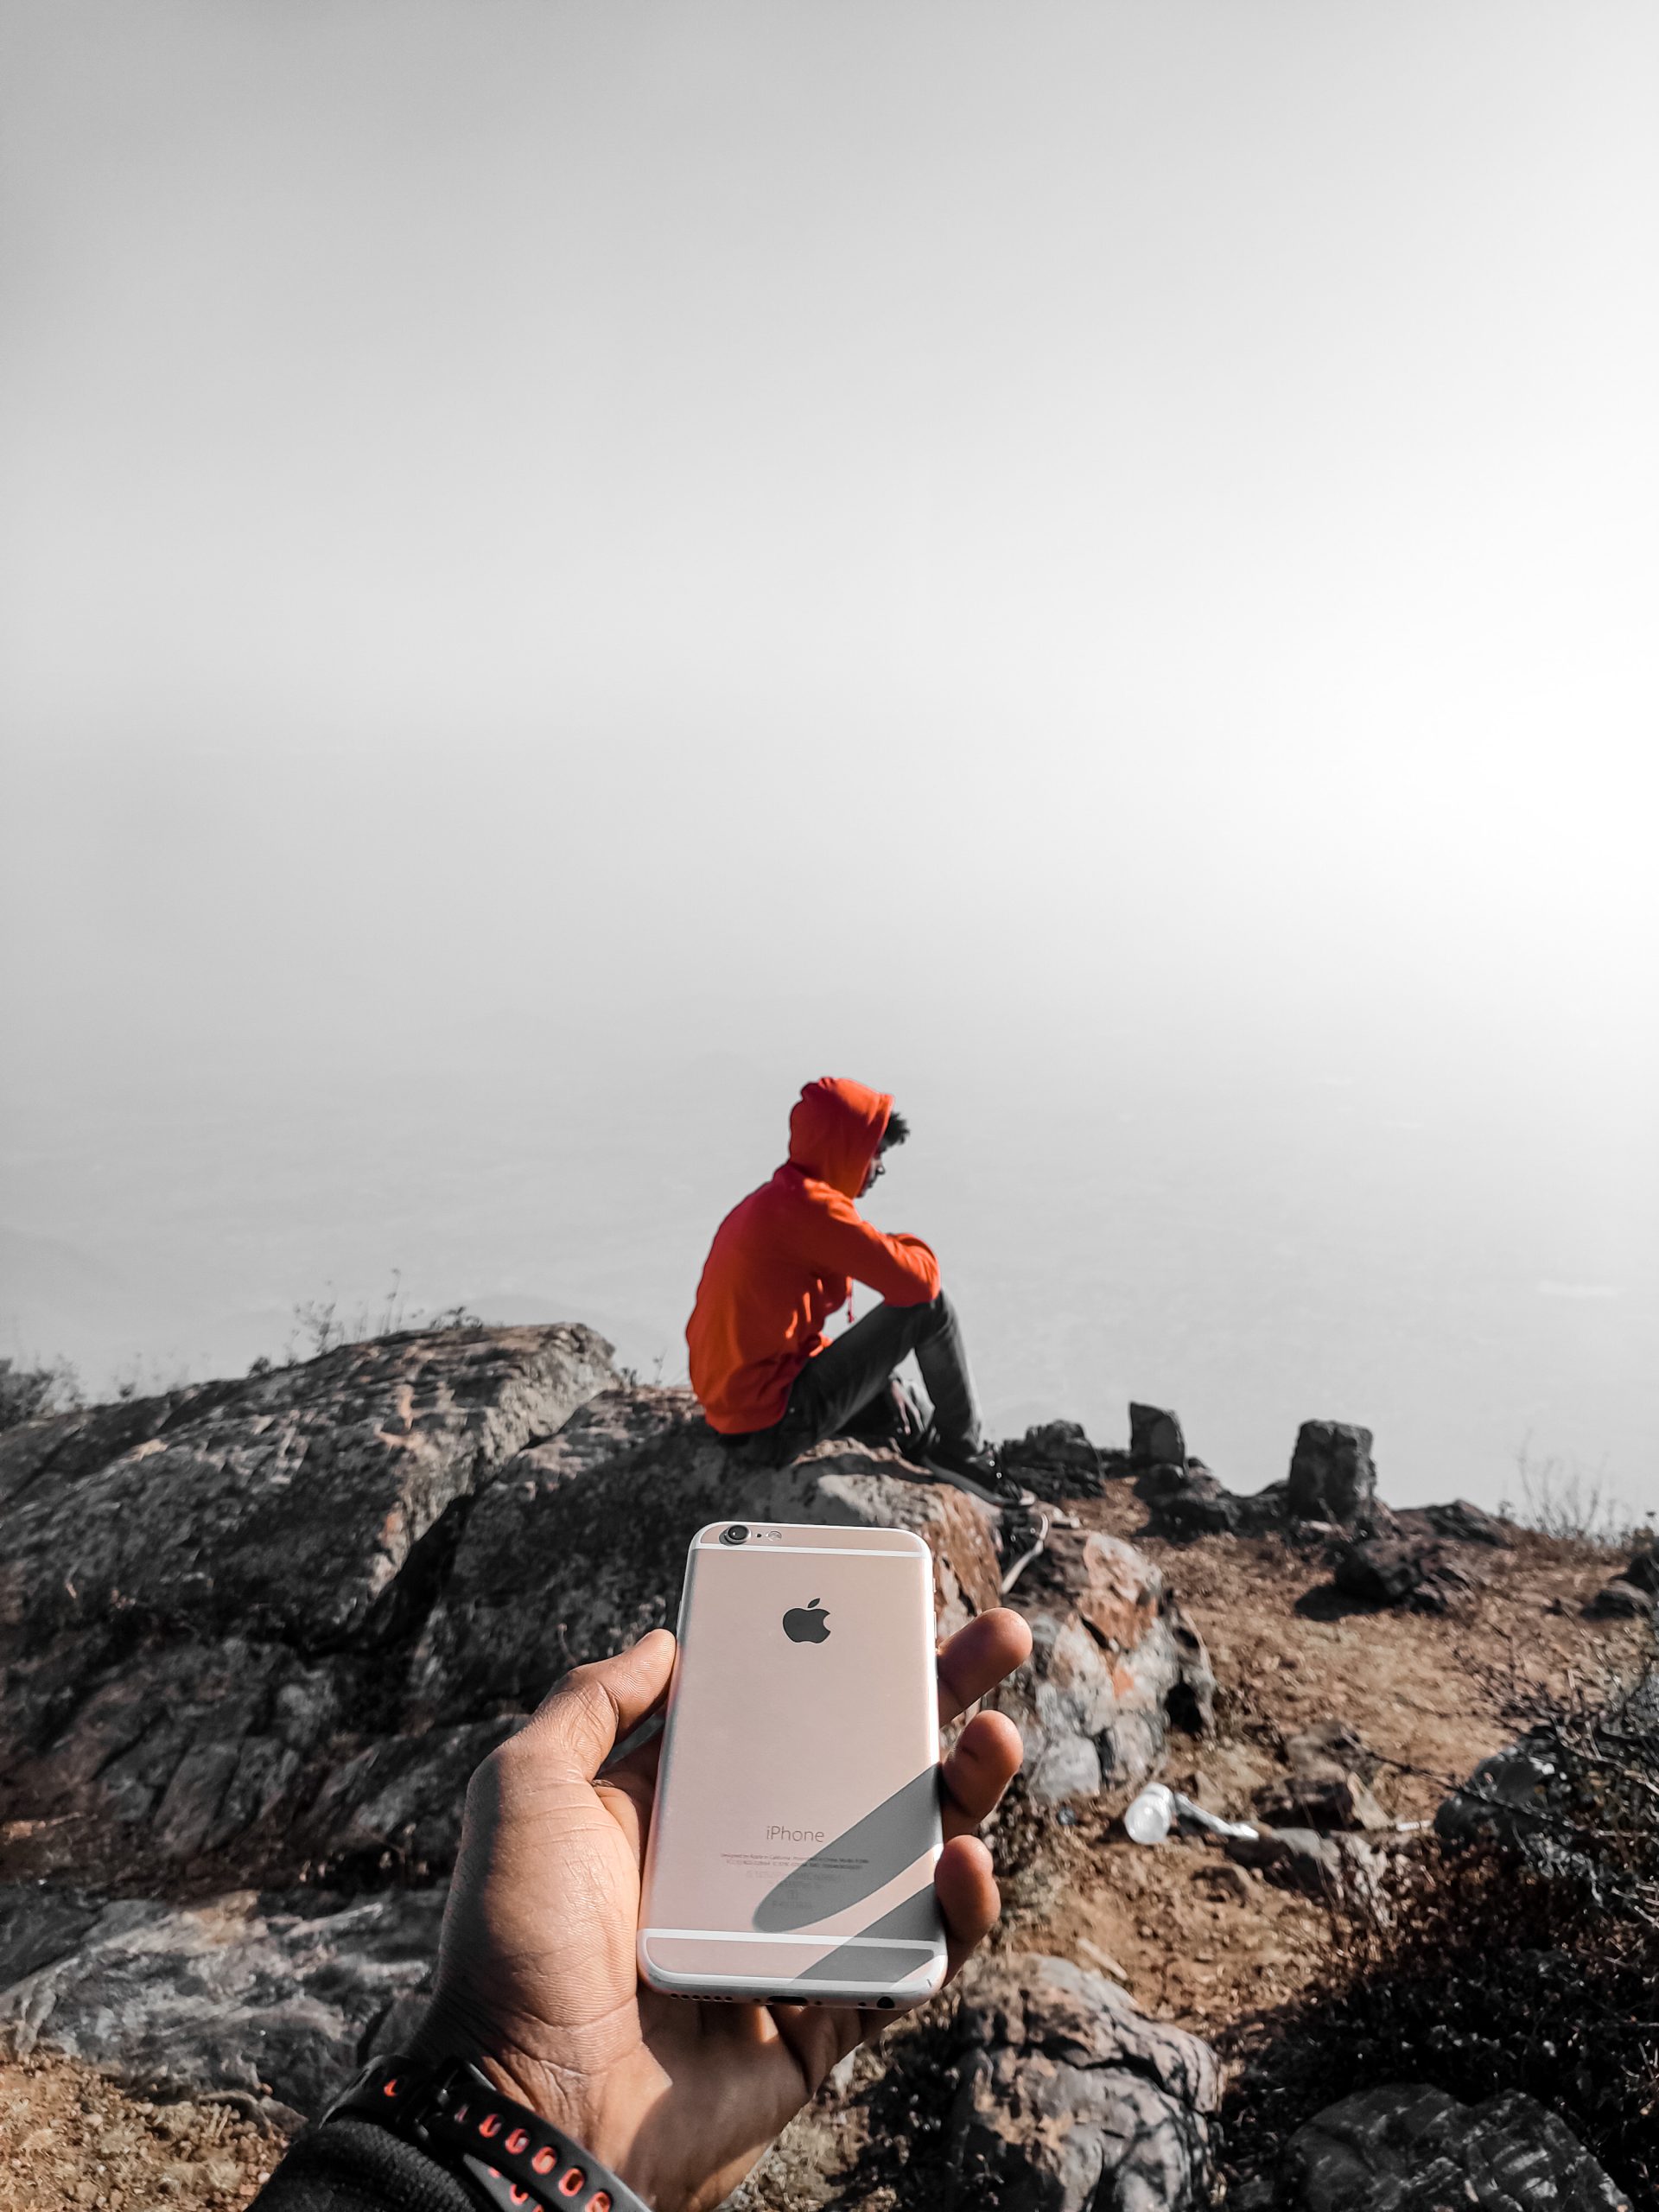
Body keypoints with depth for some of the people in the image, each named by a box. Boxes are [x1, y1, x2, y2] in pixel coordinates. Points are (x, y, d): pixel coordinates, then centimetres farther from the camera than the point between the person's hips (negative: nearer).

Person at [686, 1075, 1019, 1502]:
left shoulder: (775, 1200, 13)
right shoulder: (811, 1206, -19)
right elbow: (917, 1282, -18)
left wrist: (876, 1371, 18)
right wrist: (912, 1249, 5)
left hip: (736, 1410, 10)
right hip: (774, 1423, -10)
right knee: (928, 1307, -5)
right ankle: (962, 1451, 11)